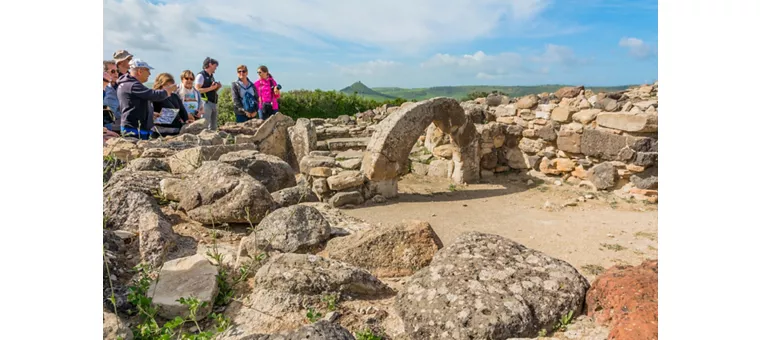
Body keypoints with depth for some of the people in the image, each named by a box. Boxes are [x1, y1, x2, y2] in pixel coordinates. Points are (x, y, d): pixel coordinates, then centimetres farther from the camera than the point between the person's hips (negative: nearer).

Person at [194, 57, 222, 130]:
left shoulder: (211, 76, 18)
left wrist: (217, 88, 7)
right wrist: (210, 88, -17)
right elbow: (197, 90, -16)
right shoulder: (201, 75, -7)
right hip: (206, 103, -9)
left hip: (213, 103, 9)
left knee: (213, 127, 11)